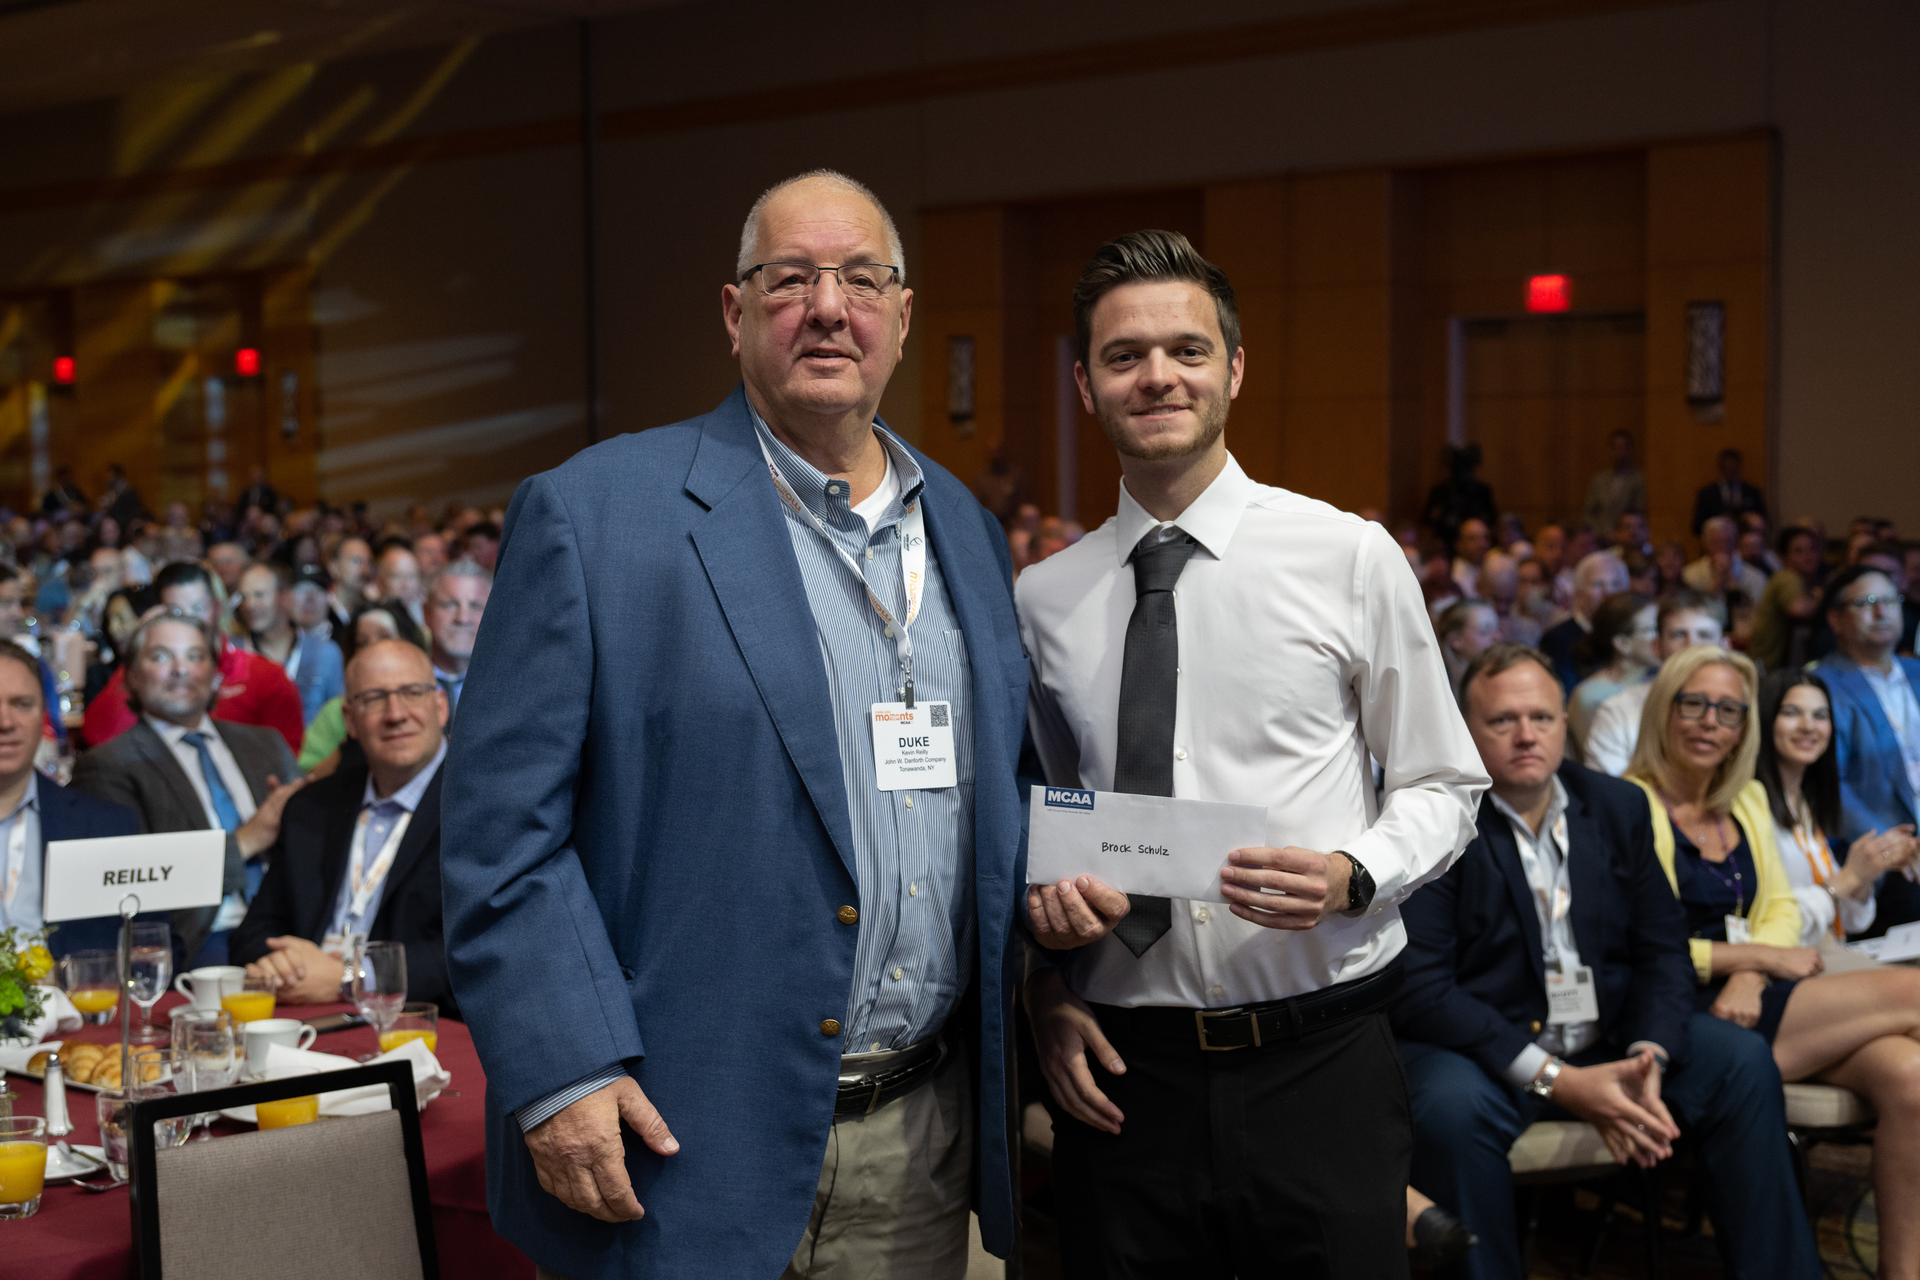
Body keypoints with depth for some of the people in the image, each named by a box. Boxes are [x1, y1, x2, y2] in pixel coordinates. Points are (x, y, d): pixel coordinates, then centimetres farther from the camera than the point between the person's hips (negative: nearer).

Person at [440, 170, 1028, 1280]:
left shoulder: (967, 528, 11)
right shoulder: (593, 513, -7)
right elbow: (500, 826, -10)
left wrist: (1038, 1002, 8)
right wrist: (561, 1069, -17)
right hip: (684, 1148, -5)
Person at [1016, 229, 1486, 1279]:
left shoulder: (1350, 559, -1)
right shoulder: (1042, 599, 5)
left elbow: (1442, 785, 5)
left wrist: (1352, 876, -14)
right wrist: (1048, 988, -1)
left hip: (1319, 1068, -1)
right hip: (1122, 1075, 2)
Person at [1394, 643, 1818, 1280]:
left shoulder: (1619, 806, 9)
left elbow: (1662, 947, 8)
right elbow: (1419, 988, -18)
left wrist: (1648, 1058, -13)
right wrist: (1556, 1080, -22)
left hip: (1608, 1036, 6)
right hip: (1484, 1047, -5)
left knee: (1742, 1061, -12)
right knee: (1451, 1105, -36)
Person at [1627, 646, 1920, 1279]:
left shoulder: (1748, 799, 18)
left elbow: (1780, 908, 15)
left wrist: (1749, 979, -7)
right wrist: (1760, 956, -10)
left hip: (1749, 998, 7)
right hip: (1680, 1016, -7)